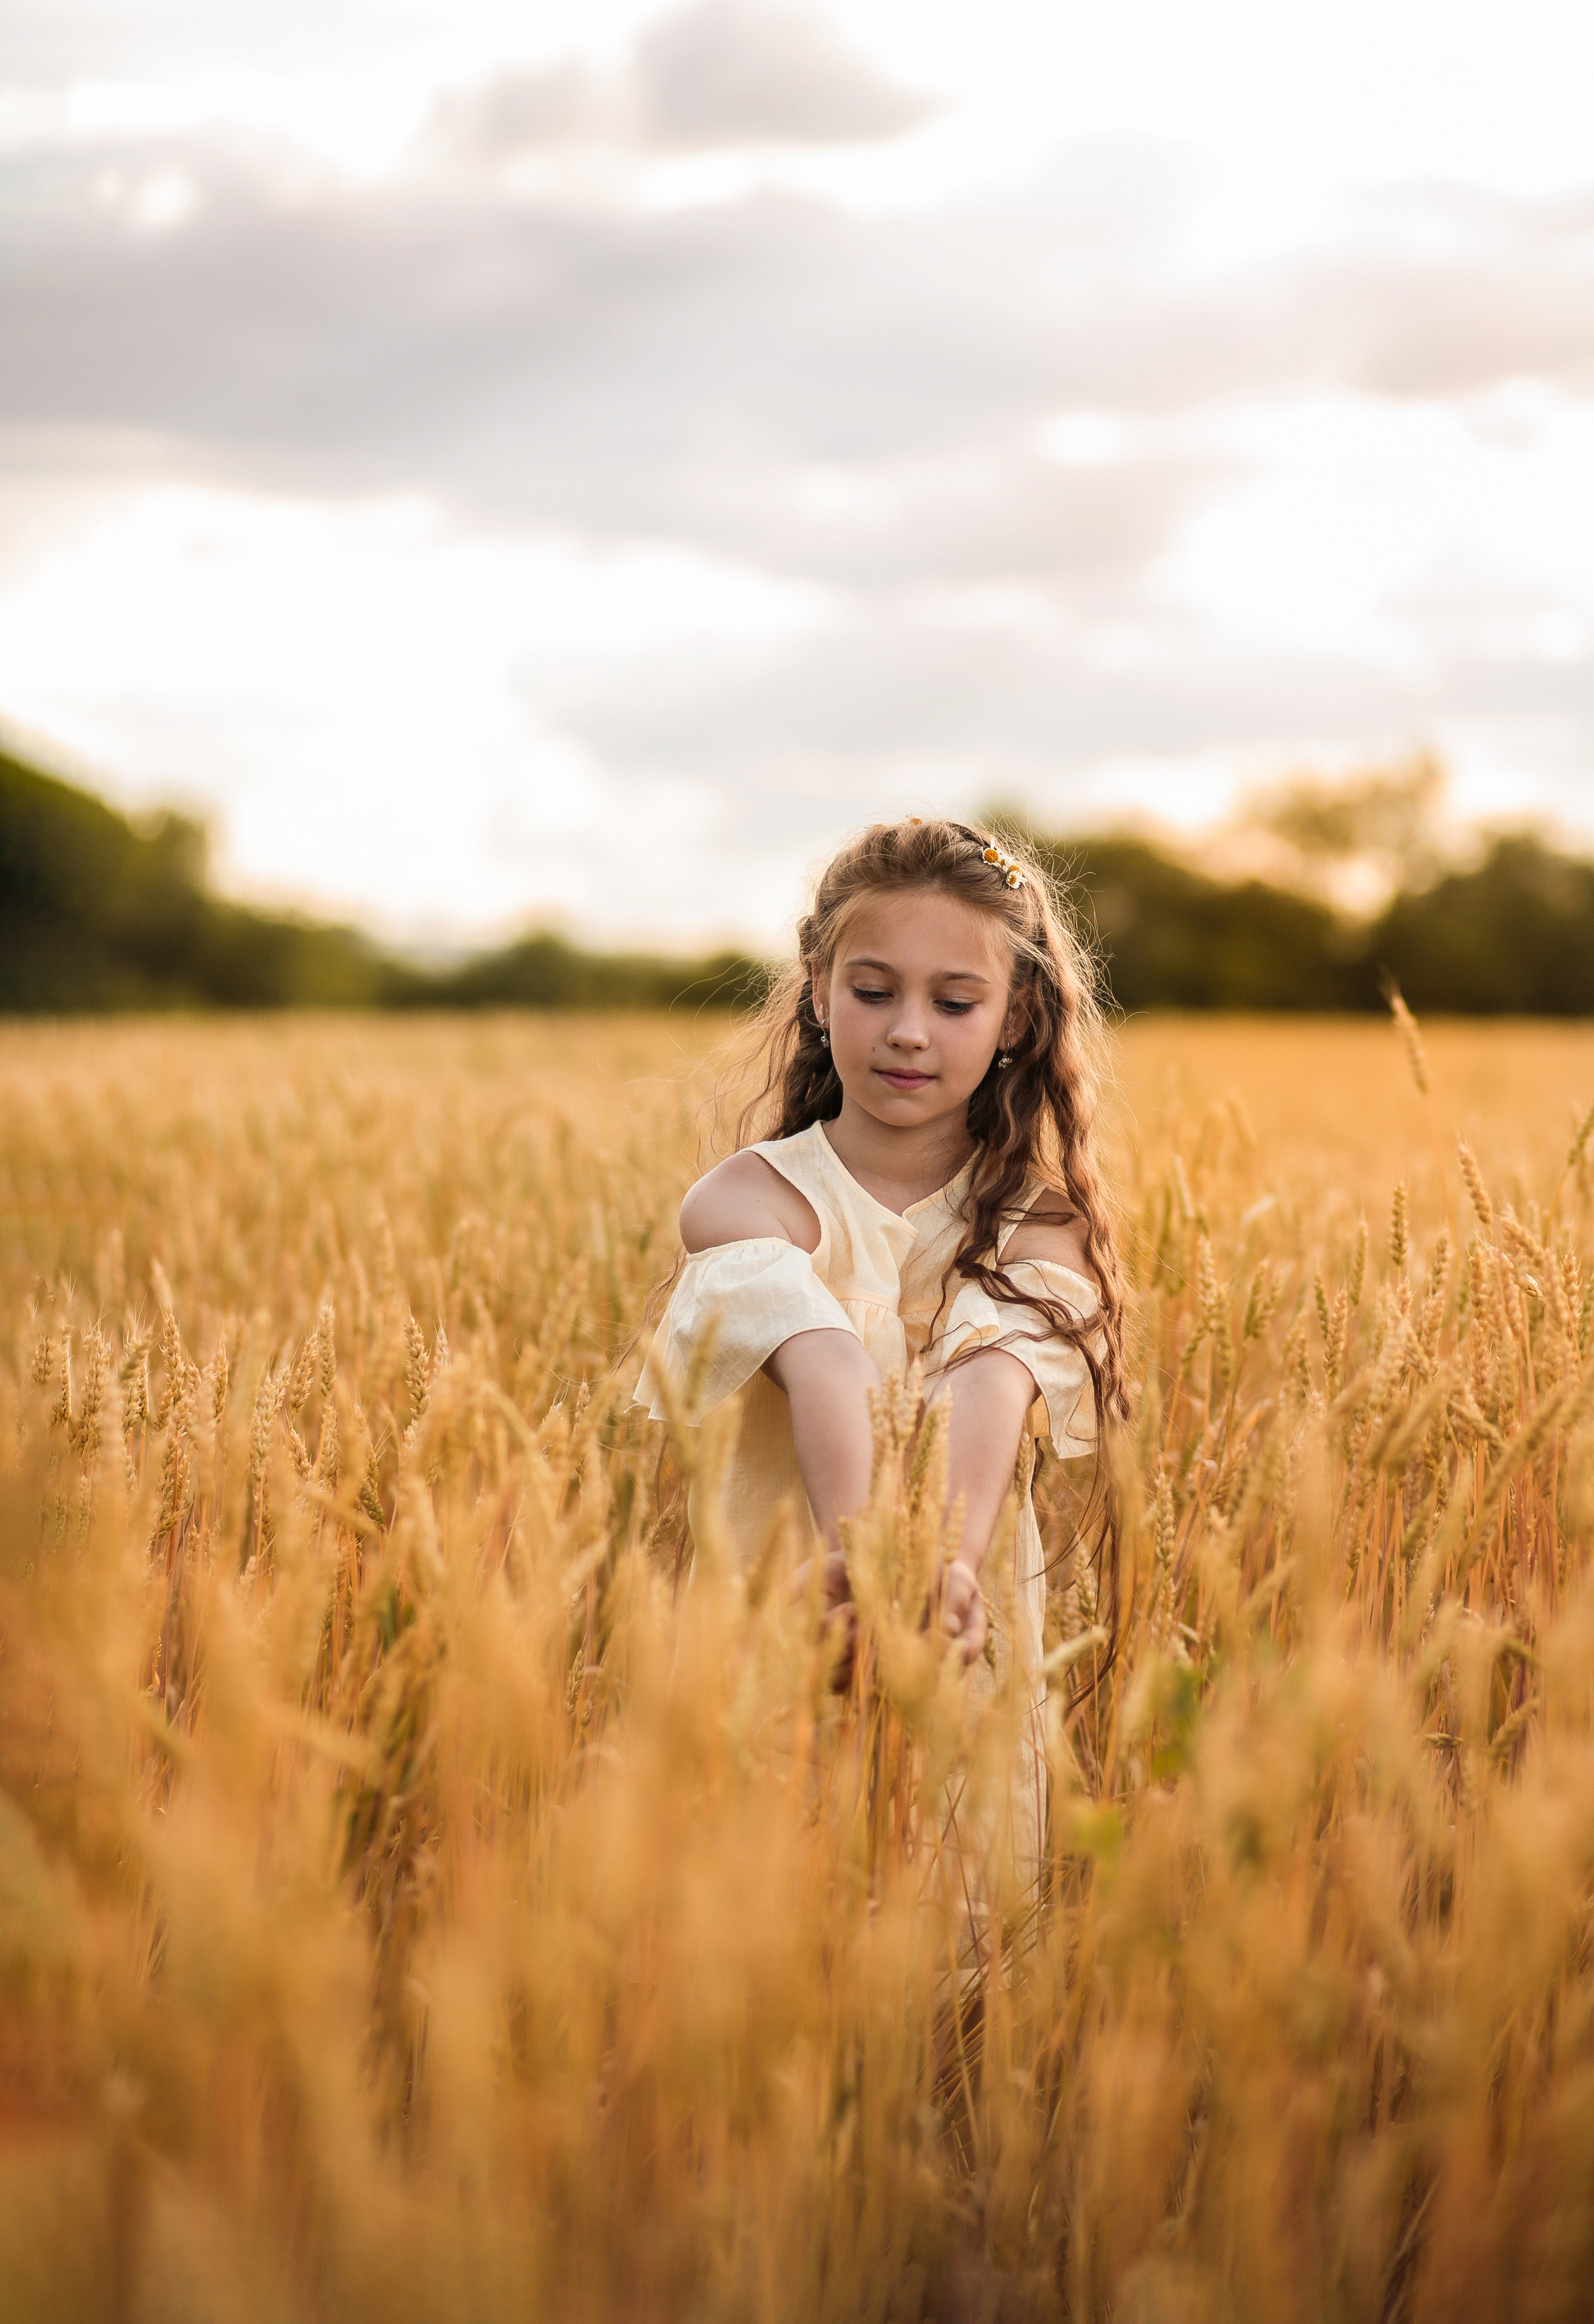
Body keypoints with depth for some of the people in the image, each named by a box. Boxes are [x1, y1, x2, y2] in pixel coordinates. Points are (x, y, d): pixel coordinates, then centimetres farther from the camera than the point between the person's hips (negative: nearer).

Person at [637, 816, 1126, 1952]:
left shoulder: (1036, 1222, 1)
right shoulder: (753, 1196, -5)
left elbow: (992, 1384, -21)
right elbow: (823, 1368, -26)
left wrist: (951, 1560, -41)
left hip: (971, 1641, 2)